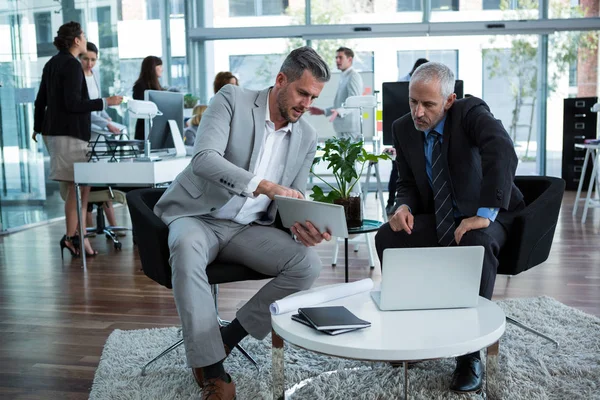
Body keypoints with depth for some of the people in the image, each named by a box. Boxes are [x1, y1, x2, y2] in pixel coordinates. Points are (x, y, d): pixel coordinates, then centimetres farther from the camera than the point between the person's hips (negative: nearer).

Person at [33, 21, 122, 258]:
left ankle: (75, 236, 16)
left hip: (52, 130, 10)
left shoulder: (52, 63, 16)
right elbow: (73, 104, -19)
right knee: (79, 185, -4)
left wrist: (38, 127, 30)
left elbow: (40, 100, 20)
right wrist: (105, 102, -15)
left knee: (76, 185, 13)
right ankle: (73, 236, -1)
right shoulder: (72, 65, -12)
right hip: (70, 133, -10)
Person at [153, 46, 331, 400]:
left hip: (249, 228, 4)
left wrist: (303, 228, -16)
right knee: (187, 248, -38)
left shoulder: (307, 138, 5)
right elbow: (204, 159, -24)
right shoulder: (232, 99, -8)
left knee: (308, 263, -21)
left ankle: (227, 338, -9)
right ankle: (212, 371, -29)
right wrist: (264, 186, -36)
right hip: (200, 217, -4)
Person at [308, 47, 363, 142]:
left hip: (350, 128, -10)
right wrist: (323, 111, 23)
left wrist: (339, 112, -37)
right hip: (342, 128, 10)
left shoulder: (353, 76, -9)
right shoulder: (344, 77, 22)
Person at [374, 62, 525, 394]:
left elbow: (503, 153, -36)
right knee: (387, 238, -16)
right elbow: (407, 183, 8)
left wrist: (484, 214, -40)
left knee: (477, 243, -37)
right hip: (438, 219, 5)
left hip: (487, 217, -5)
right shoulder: (403, 129, -2)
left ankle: (470, 353, -24)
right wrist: (404, 207, -16)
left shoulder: (472, 112, -18)